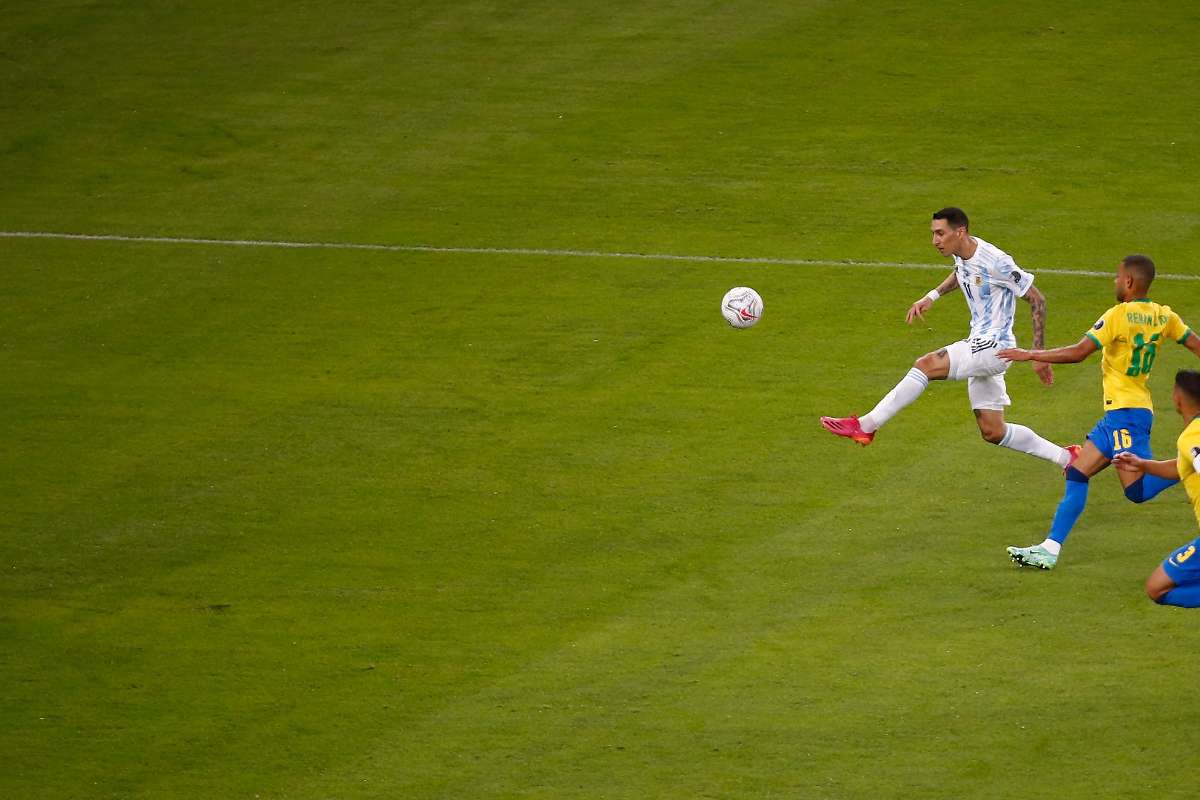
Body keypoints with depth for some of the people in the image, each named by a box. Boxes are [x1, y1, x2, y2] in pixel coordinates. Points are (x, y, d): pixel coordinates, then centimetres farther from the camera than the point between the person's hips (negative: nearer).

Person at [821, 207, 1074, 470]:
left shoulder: (995, 261, -20)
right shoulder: (961, 253, 5)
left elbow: (1037, 301, -14)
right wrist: (932, 296, 17)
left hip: (994, 346, -10)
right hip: (979, 344, 10)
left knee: (926, 365, -25)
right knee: (993, 432, 10)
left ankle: (866, 426, -23)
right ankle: (1066, 458, 21)